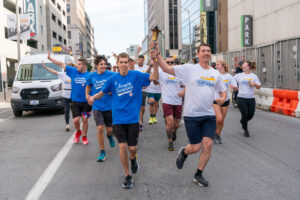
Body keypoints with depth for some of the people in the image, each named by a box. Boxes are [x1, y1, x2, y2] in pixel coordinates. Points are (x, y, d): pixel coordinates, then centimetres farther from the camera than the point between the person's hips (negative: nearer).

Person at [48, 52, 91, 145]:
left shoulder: (89, 75, -5)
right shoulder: (73, 71, 3)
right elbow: (61, 64, 7)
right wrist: (50, 58, 6)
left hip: (86, 102, -2)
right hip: (75, 101, 2)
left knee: (85, 120, 4)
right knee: (76, 120, -3)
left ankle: (84, 137, 25)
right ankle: (78, 132, 29)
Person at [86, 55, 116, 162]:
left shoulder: (111, 75, -6)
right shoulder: (91, 76, 2)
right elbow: (88, 86, 21)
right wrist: (87, 95, 4)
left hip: (109, 106, 0)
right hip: (97, 106, 1)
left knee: (109, 129, 7)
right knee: (100, 128, -9)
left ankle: (109, 135, 47)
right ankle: (102, 152, 7)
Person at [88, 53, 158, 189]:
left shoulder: (136, 75, -2)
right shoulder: (113, 79, 2)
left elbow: (154, 77, -11)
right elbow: (102, 93, 12)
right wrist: (93, 97, -8)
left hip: (133, 118, 0)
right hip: (118, 119, 1)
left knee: (132, 148, 2)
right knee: (122, 147, -6)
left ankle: (133, 159, 41)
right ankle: (128, 176, 14)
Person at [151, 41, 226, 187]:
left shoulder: (216, 73, 9)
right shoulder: (189, 69, -5)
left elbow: (222, 91, 19)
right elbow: (167, 69, -10)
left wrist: (223, 98, -4)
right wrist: (157, 55, -23)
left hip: (209, 115, 4)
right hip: (192, 115, -4)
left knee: (208, 145, -3)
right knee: (196, 147, 0)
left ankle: (198, 175, 17)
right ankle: (184, 152, 38)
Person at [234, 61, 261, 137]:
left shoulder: (254, 76, 7)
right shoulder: (239, 75, 5)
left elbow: (258, 87, 8)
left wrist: (254, 84, -11)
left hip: (251, 98, 2)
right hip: (241, 98, -2)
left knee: (251, 115, 2)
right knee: (245, 114, -6)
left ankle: (243, 121, 36)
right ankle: (245, 130, 15)